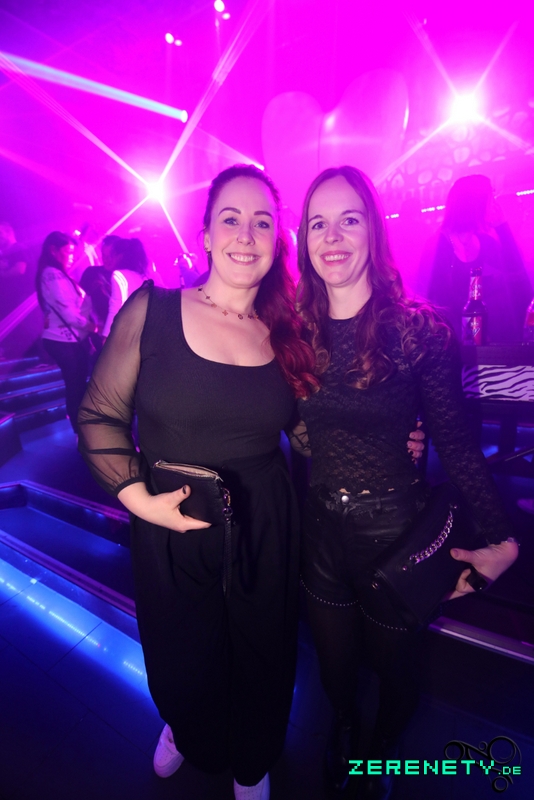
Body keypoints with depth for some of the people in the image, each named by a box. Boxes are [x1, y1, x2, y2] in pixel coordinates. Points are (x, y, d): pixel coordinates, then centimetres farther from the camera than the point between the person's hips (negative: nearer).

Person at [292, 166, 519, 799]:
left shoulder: (419, 329, -14)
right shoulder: (296, 331, -5)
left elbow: (455, 442, -10)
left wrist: (502, 539, -11)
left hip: (395, 531, -2)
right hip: (320, 529, 3)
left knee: (392, 665, 24)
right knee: (334, 662, 25)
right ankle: (342, 731, 61)